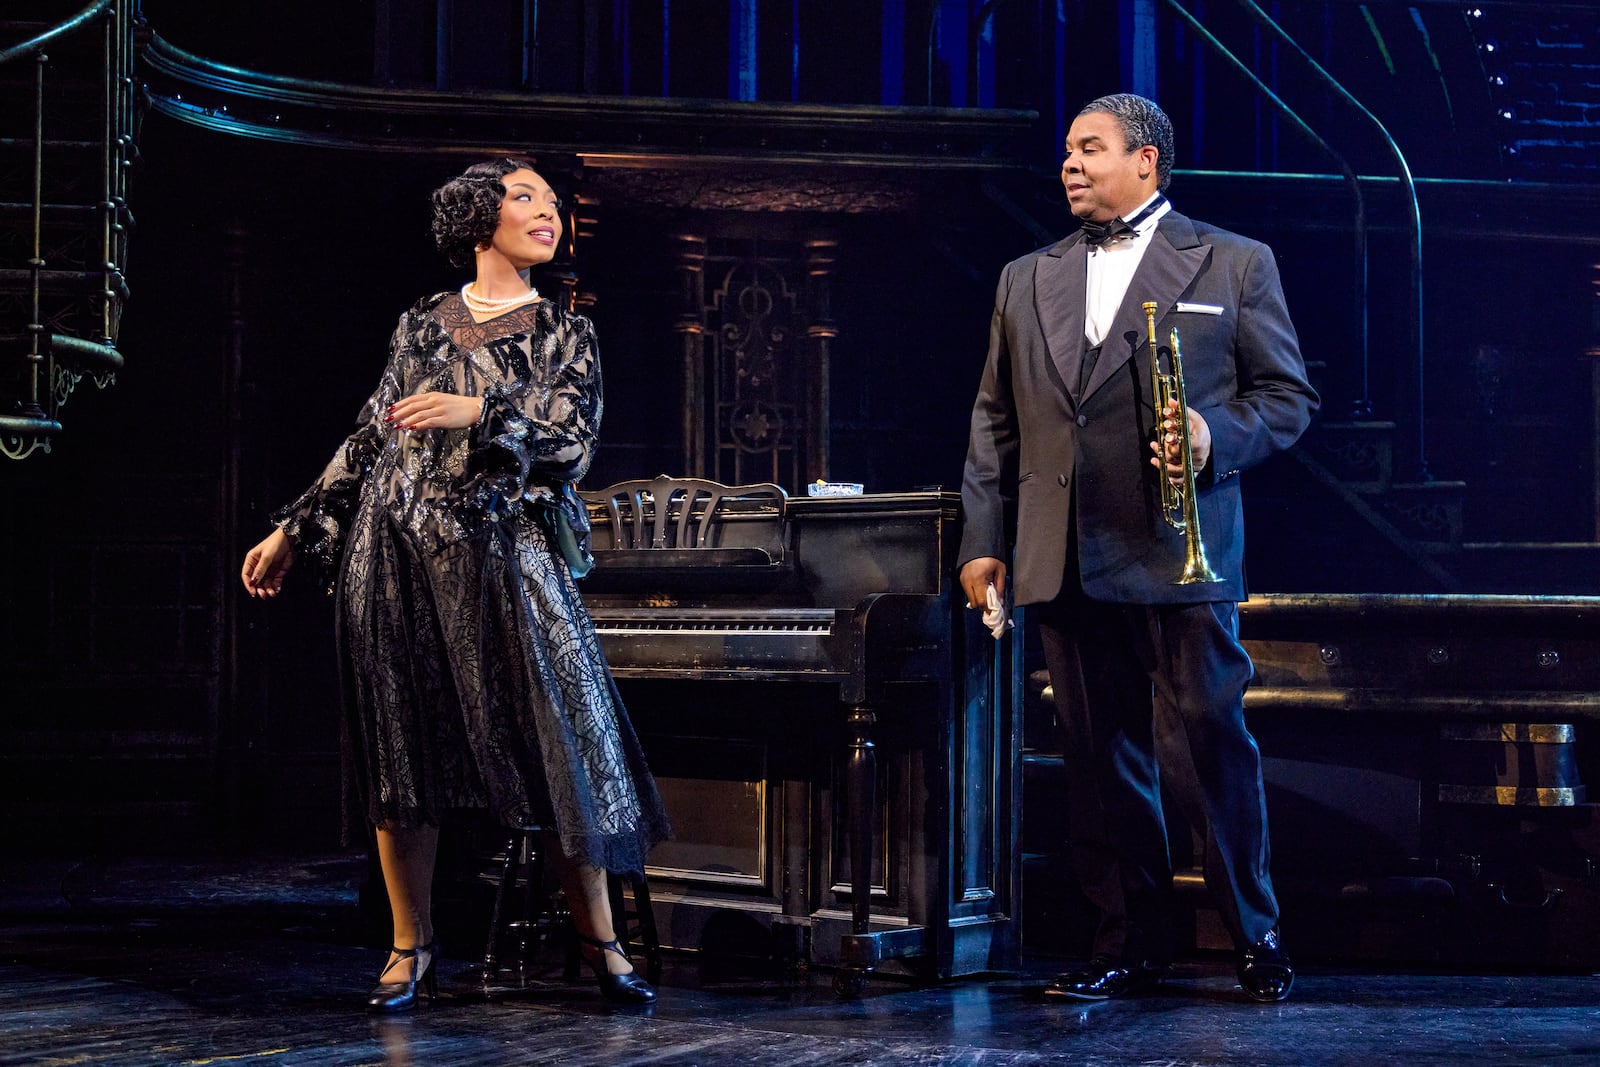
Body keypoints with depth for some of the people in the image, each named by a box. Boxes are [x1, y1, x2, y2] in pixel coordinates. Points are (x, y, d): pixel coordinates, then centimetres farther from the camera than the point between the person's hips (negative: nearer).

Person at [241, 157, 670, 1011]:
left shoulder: (563, 334, 9)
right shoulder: (421, 325, 13)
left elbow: (570, 448, -4)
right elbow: (366, 443, 15)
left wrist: (480, 414, -18)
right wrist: (292, 533, 15)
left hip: (500, 554, -1)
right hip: (395, 555, 1)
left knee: (563, 744, -6)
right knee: (402, 749, 2)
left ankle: (599, 942, 5)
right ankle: (411, 947, 14)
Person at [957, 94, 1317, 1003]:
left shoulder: (1235, 264, 7)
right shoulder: (1026, 280, 18)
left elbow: (1289, 394, 6)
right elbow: (996, 421, 17)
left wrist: (1215, 438, -13)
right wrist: (984, 540, 10)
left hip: (1180, 553, -4)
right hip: (1066, 562, 4)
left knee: (1209, 746, -4)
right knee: (1101, 759, 6)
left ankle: (1258, 938, 11)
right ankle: (1132, 944, 15)